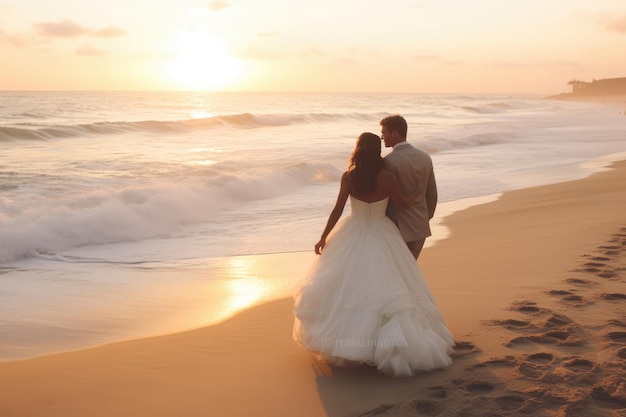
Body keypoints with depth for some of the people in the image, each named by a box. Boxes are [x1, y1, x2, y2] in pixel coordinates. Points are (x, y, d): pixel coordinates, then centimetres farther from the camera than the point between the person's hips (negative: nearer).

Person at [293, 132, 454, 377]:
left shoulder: (348, 177, -11)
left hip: (352, 237, 0)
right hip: (381, 236, 0)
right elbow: (401, 202, 3)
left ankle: (340, 339, 19)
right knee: (386, 286, 6)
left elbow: (337, 210, -7)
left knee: (346, 287, 12)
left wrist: (324, 238, 3)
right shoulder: (387, 177, -11)